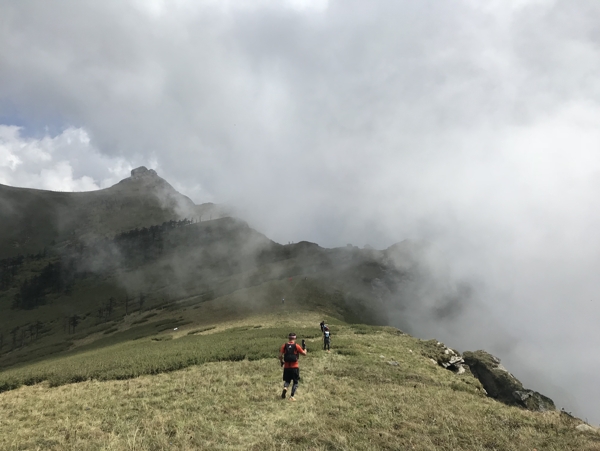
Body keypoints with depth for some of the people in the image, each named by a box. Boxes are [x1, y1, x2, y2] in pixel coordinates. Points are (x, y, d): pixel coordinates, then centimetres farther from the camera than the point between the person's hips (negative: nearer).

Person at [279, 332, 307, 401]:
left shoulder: (284, 345, -1)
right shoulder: (296, 346, -7)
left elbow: (280, 355, -3)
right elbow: (304, 353, 2)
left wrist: (282, 362, 15)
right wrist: (305, 348, 23)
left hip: (286, 367, 2)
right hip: (295, 367, -2)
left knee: (287, 380, 19)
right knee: (295, 382, 12)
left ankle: (285, 388, -11)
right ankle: (292, 396, 3)